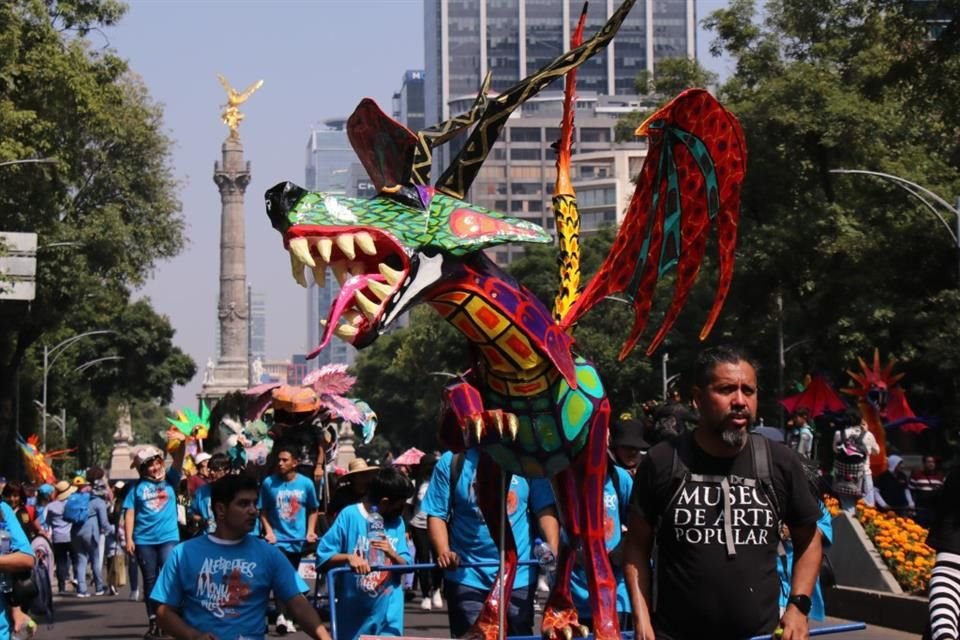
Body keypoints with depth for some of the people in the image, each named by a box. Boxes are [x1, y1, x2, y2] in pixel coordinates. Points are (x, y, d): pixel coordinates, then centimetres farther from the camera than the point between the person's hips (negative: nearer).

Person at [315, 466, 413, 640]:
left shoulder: (397, 522, 6)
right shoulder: (350, 516, -7)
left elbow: (406, 566, 6)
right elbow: (322, 558, -7)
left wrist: (392, 554, -15)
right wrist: (349, 557, -25)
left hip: (388, 614, 2)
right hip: (354, 612, -2)